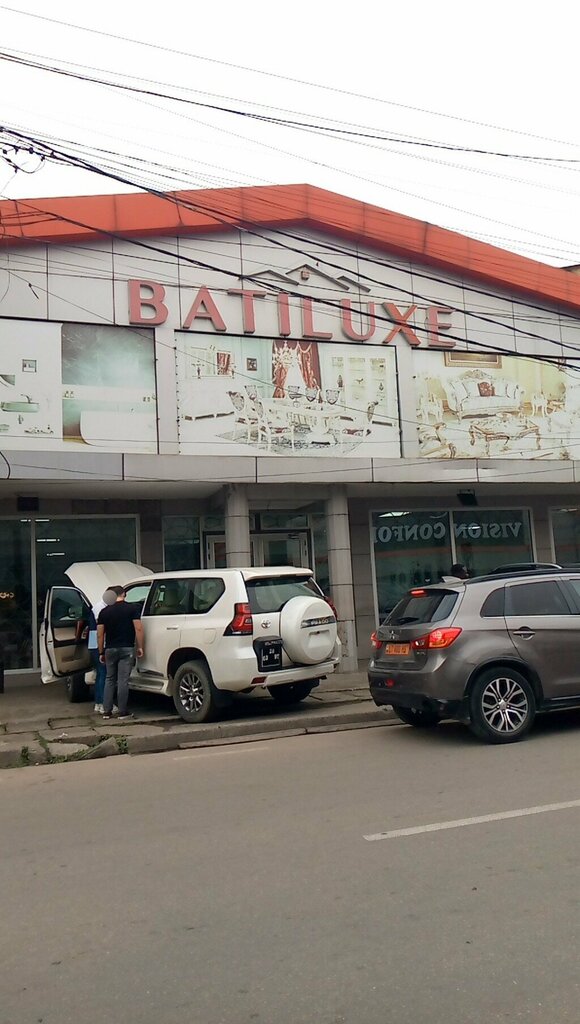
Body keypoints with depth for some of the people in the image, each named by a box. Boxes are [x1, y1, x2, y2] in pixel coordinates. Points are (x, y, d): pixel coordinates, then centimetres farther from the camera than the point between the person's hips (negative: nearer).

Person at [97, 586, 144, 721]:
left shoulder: (104, 612, 4)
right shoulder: (132, 608, -3)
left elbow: (100, 634, 4)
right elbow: (138, 629, -9)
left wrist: (101, 652, 11)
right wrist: (140, 647, -2)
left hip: (110, 649, 3)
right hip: (126, 649, -3)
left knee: (109, 679, 14)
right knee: (123, 680, -1)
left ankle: (107, 711, 13)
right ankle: (123, 712, 2)